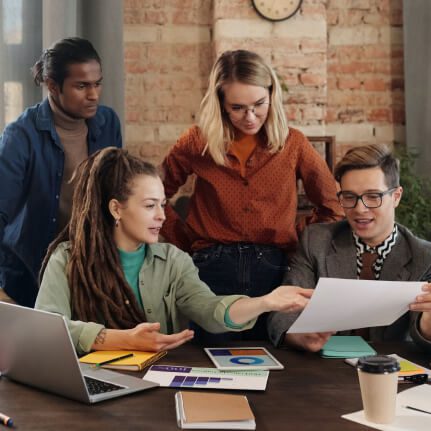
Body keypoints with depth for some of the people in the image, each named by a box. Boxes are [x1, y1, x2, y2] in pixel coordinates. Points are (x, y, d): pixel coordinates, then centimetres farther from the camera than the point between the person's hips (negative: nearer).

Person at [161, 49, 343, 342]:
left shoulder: (293, 144, 2)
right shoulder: (198, 143, 1)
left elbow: (332, 206, 11)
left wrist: (305, 247, 3)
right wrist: (186, 242, 5)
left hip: (275, 271, 1)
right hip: (213, 271, 0)